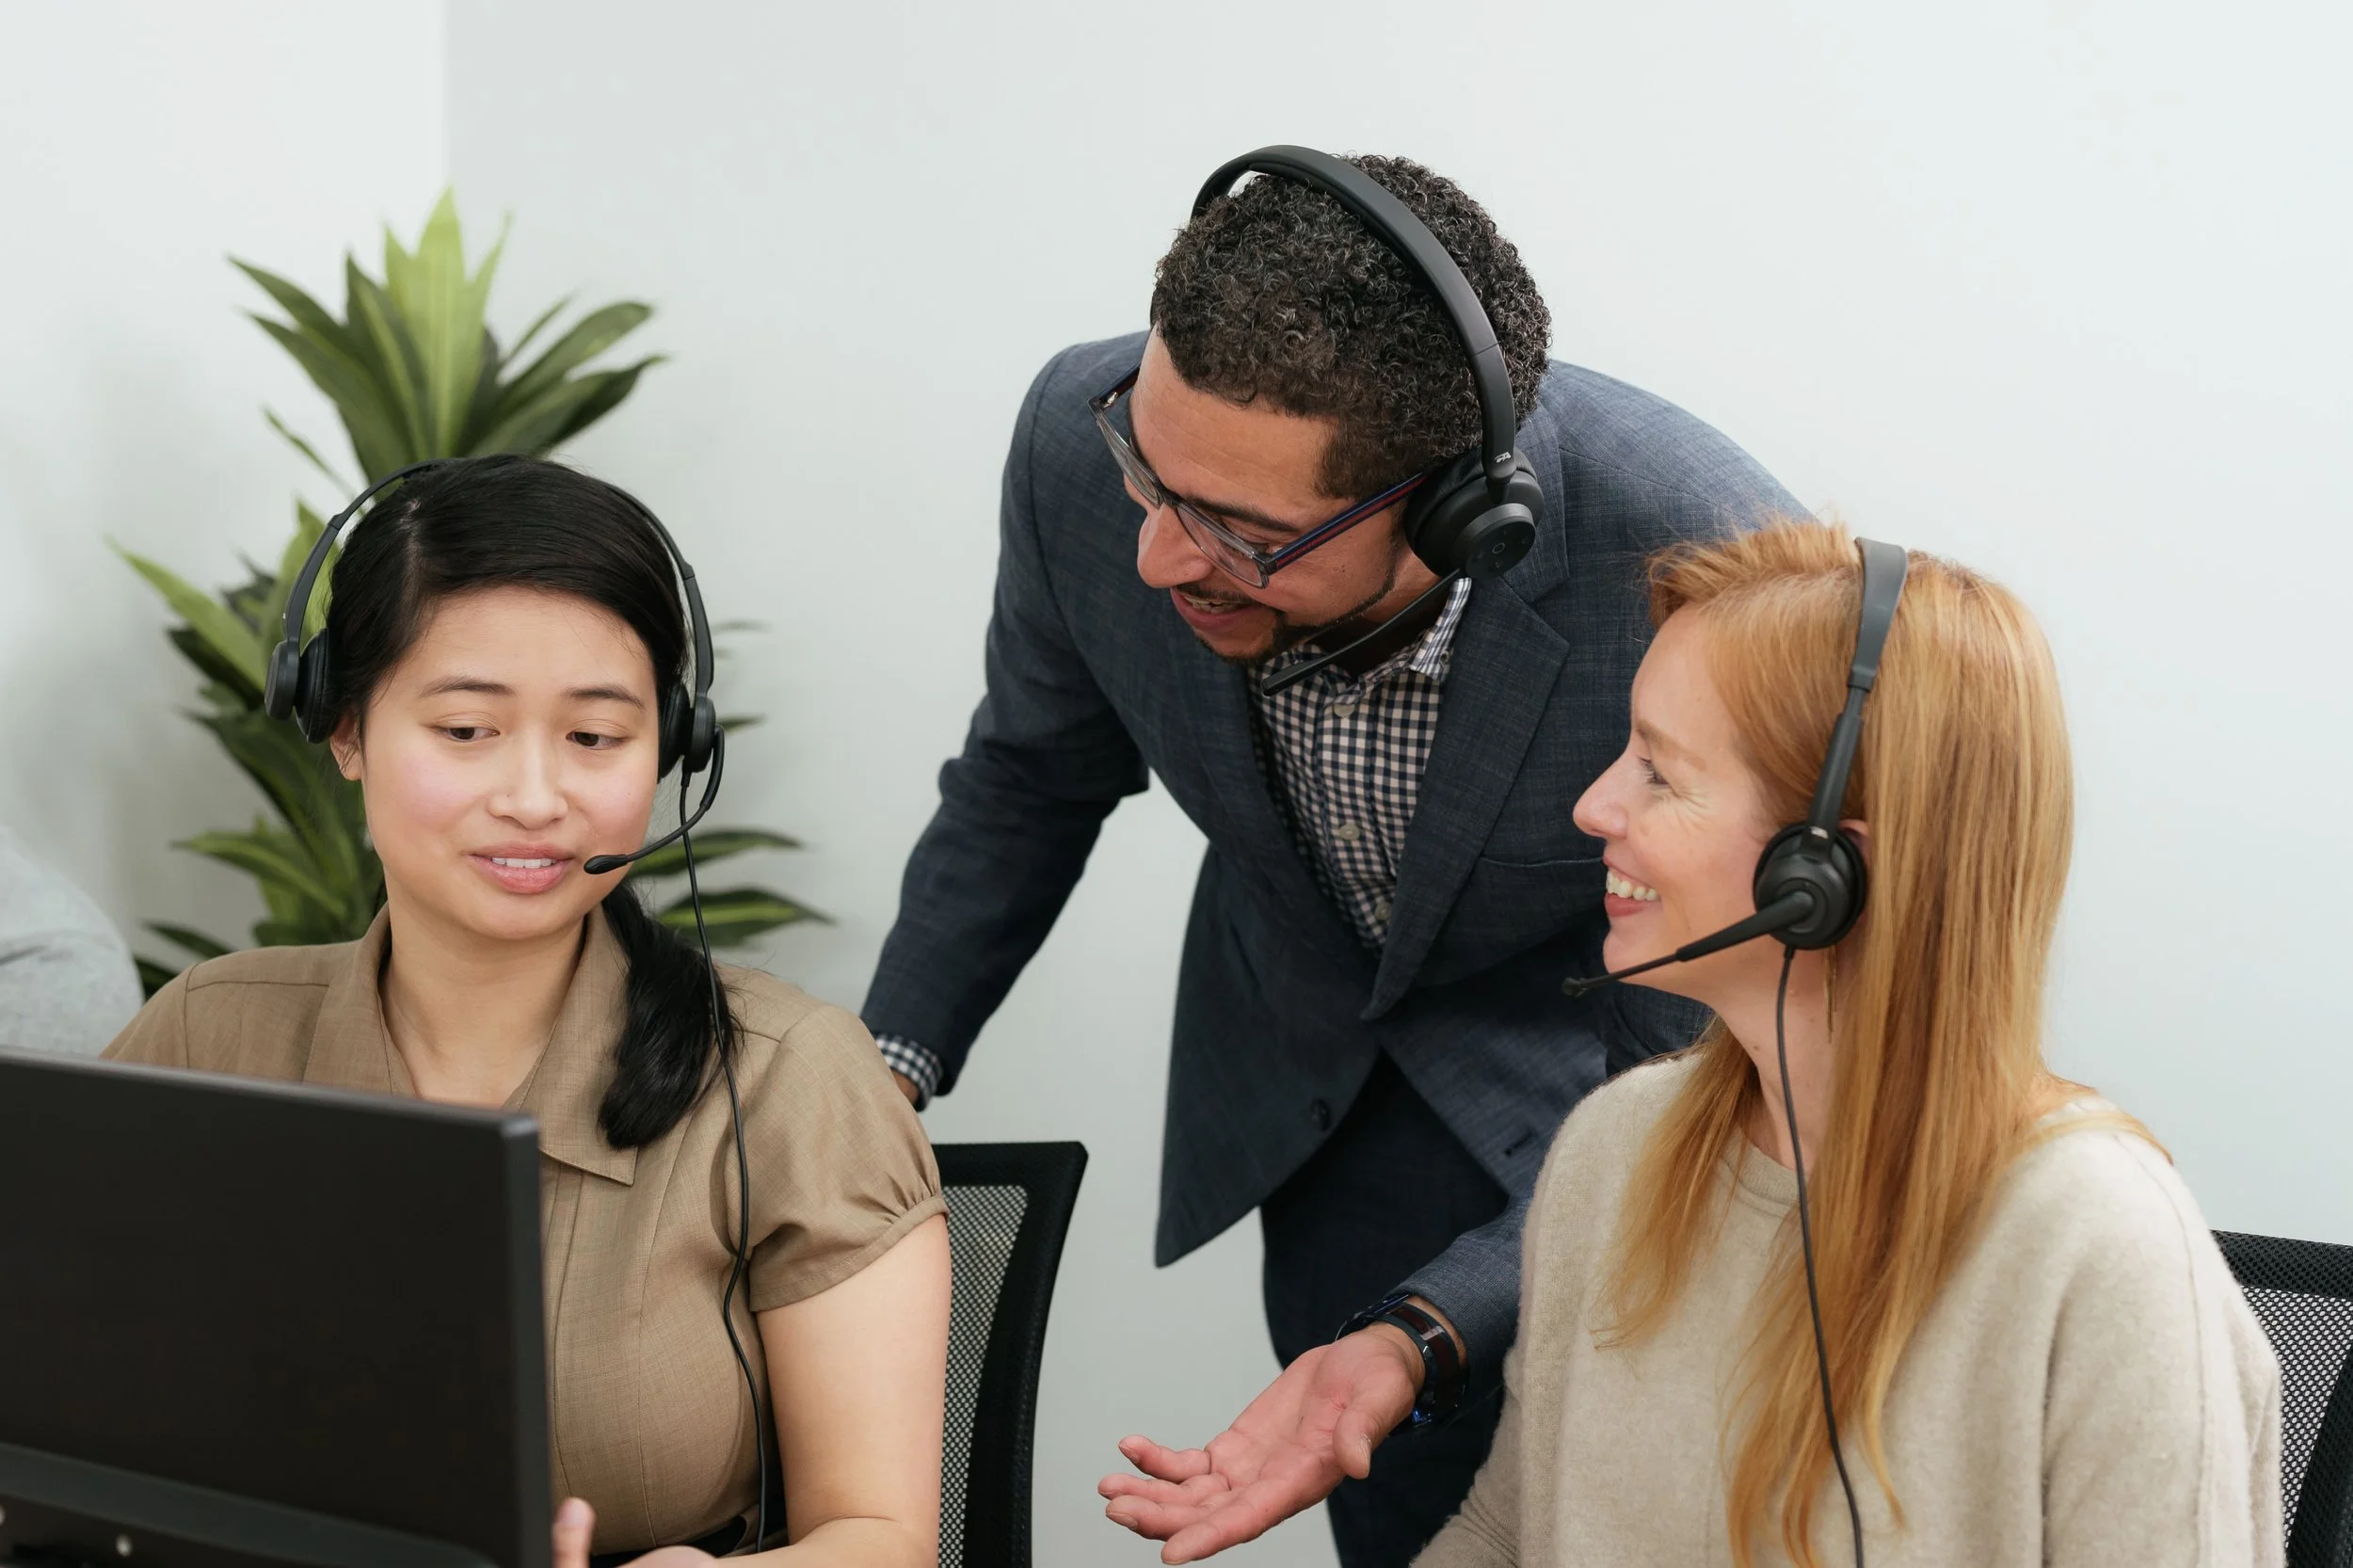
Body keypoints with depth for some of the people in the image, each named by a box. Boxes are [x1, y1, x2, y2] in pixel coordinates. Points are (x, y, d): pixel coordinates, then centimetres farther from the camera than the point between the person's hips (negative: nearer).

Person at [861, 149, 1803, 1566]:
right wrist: (893, 1062, -7)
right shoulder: (1086, 440, -25)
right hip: (1307, 1065, 3)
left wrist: (1418, 1345, -42)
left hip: (1596, 1058, -2)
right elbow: (1035, 772, -1)